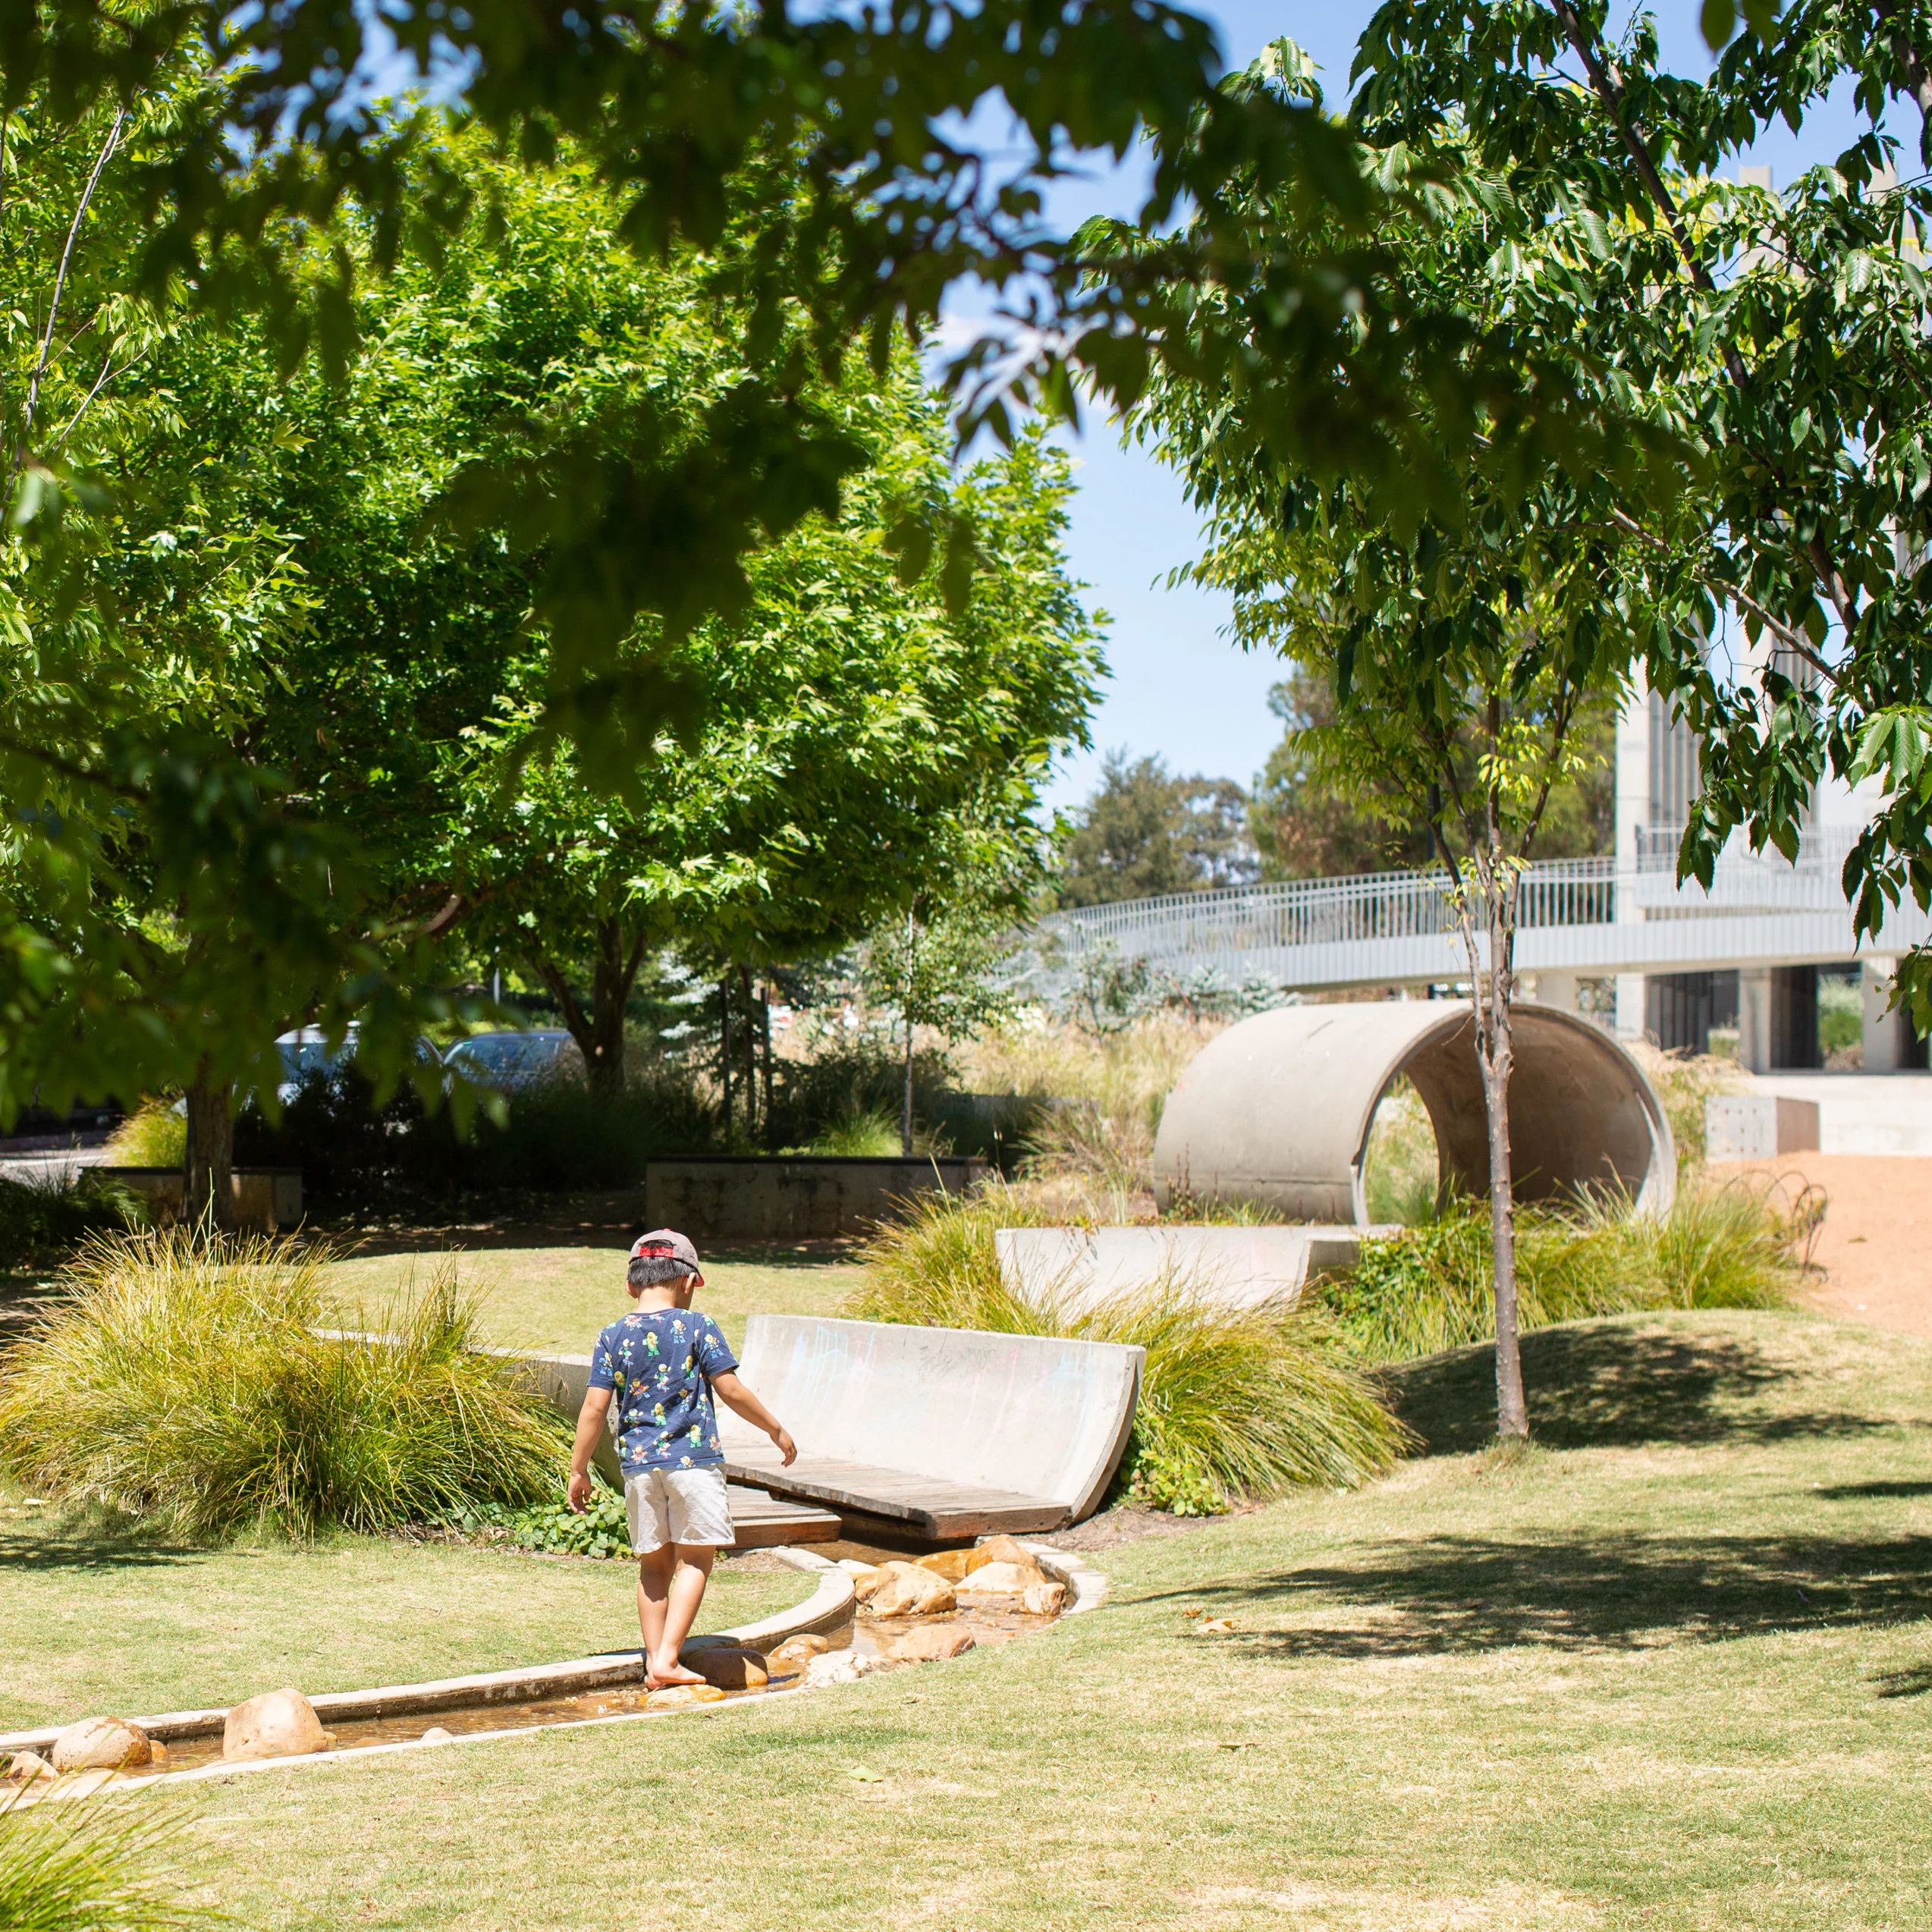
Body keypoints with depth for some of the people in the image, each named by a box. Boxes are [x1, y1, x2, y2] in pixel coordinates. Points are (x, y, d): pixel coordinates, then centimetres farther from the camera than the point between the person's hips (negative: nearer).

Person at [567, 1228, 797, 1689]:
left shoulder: (612, 1337, 4)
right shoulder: (697, 1327, -4)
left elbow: (595, 1408, 1)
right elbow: (731, 1391, -4)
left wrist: (579, 1470, 9)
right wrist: (776, 1429, 9)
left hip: (638, 1462, 3)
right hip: (693, 1459, -3)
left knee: (654, 1565, 13)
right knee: (694, 1560, 3)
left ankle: (654, 1662, 12)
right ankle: (667, 1658, -7)